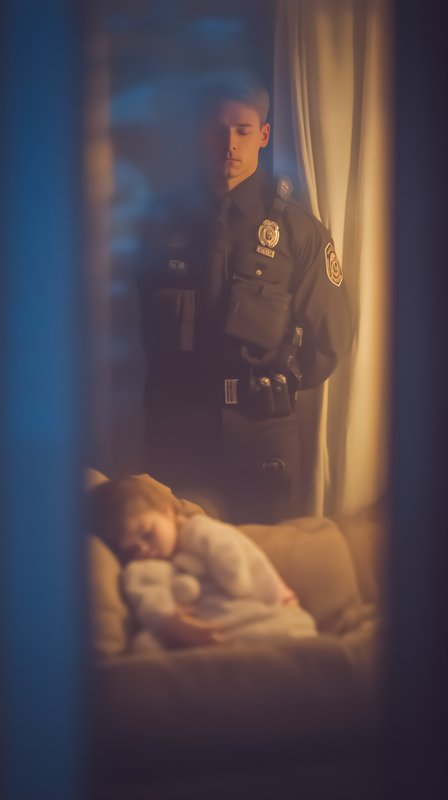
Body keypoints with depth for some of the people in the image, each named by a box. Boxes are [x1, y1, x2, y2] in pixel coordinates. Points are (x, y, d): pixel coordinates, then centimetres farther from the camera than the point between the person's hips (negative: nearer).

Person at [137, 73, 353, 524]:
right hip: (175, 430, 2)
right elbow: (143, 322, 14)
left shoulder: (297, 228, -3)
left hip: (263, 433, -2)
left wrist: (276, 386, 3)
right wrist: (173, 387, 8)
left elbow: (330, 336, 1)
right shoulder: (167, 225, 4)